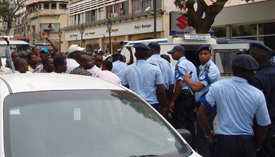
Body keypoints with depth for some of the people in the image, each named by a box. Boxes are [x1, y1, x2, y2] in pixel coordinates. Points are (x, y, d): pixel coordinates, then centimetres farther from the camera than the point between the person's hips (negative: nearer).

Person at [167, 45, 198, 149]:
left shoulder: (180, 65, -12)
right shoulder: (191, 64, 16)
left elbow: (179, 85, -21)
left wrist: (172, 101, -18)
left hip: (182, 97, -9)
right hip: (192, 97, 9)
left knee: (180, 125, -3)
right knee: (190, 123, 14)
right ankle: (192, 148, 19)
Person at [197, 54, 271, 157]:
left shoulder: (217, 87, -5)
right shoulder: (258, 94, -4)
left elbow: (200, 114, -6)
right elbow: (263, 128, 1)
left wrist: (209, 135, 7)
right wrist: (255, 148, 16)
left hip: (223, 142, -1)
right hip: (247, 144, 1)